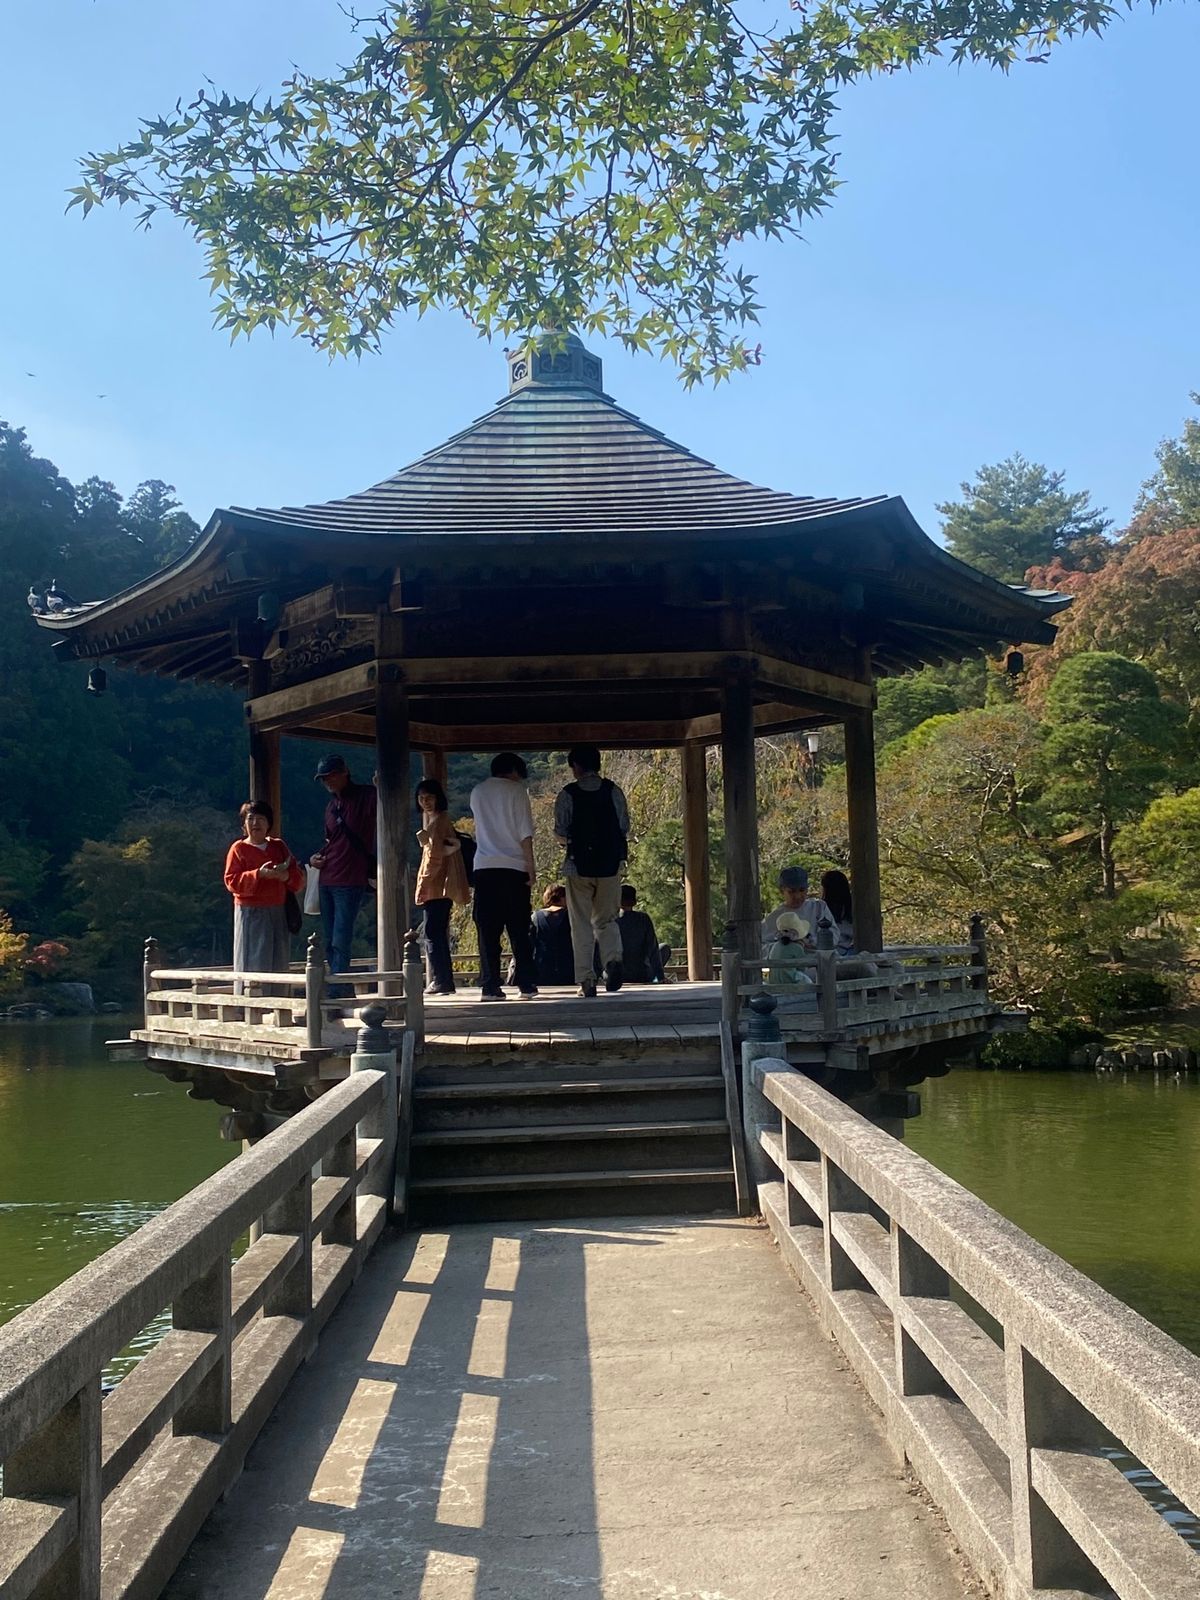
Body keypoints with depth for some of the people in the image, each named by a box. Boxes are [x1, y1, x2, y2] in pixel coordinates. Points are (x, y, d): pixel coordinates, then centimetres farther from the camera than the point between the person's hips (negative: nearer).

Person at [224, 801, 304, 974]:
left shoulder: (278, 846, 13)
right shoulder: (239, 848, 0)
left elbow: (299, 875, 13)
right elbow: (231, 881, -9)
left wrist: (286, 875, -10)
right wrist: (259, 874, -20)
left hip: (277, 911, 5)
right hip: (250, 912, -5)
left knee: (278, 962, 6)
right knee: (253, 962, -7)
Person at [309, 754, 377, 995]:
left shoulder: (367, 796, -2)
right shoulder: (331, 806, 20)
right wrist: (315, 858, 14)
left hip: (351, 882, -8)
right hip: (327, 881, 8)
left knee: (340, 942, -12)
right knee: (330, 943, 8)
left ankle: (337, 992, -11)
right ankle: (343, 992, 15)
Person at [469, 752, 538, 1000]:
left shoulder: (477, 792, 13)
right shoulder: (516, 790, 0)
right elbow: (525, 833, -5)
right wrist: (530, 866, -2)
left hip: (484, 867, 2)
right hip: (513, 867, -2)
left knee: (488, 930, 1)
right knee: (519, 929, 5)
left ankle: (490, 986, -5)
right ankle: (526, 983, 5)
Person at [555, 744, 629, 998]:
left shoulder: (567, 795, -5)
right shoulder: (613, 791, 1)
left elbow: (560, 834, -6)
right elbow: (625, 828, 2)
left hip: (579, 865, -2)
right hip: (610, 864, 2)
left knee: (581, 925, 6)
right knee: (606, 919, 15)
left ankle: (586, 981, 4)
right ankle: (613, 960, -11)